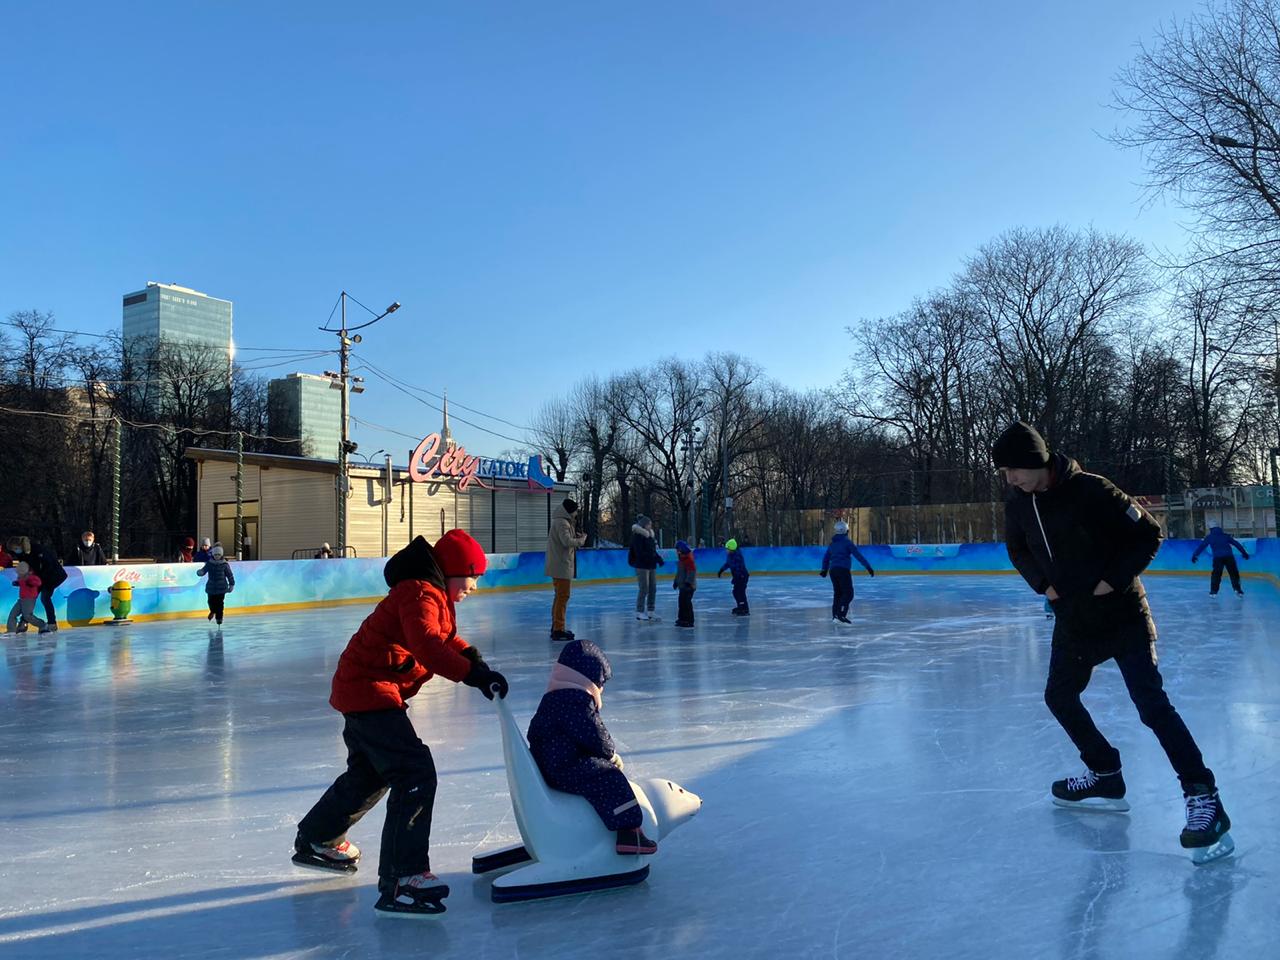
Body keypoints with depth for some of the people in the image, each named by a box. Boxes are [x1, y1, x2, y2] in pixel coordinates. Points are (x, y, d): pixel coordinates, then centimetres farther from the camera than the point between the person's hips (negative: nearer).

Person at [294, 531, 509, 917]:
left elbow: (445, 640, 22)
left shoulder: (433, 596, 15)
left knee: (369, 774, 28)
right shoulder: (421, 594, -19)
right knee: (415, 775, -18)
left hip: (360, 689, 11)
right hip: (371, 692, -11)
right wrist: (473, 674, -38)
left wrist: (473, 657, 2)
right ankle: (400, 882, -20)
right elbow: (426, 646, -35)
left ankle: (316, 841, 49)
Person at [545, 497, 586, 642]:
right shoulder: (562, 523, -16)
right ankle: (558, 630, -6)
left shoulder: (561, 521, 17)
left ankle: (556, 627, 28)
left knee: (560, 596, 19)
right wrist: (581, 540, -10)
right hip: (562, 566, -11)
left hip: (558, 565, 11)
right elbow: (567, 542, -25)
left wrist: (576, 536, 5)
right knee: (562, 597, -8)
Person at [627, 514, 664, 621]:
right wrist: (655, 557, -23)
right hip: (642, 565, -8)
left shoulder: (651, 535, 14)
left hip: (651, 565, 8)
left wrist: (659, 558, 0)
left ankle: (650, 612, 16)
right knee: (644, 589, -6)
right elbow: (640, 553, -19)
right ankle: (639, 612, 2)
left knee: (653, 589, 8)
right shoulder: (638, 536, -12)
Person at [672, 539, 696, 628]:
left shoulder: (689, 560, -17)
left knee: (686, 602, -11)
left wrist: (688, 582, -27)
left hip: (688, 586, -11)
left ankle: (689, 620, -8)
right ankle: (682, 618, 26)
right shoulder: (681, 560, 14)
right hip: (682, 586, 11)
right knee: (681, 602, 16)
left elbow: (691, 571, -24)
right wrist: (676, 582, 27)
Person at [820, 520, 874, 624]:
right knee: (848, 593, -6)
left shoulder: (833, 543, 16)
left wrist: (824, 570, 40)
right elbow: (858, 555, -10)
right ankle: (841, 614, -20)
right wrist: (868, 567, -9)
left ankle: (835, 616, 10)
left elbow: (826, 557, 26)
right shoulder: (847, 542, -5)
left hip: (833, 570, 7)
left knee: (837, 593, 14)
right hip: (843, 570, -7)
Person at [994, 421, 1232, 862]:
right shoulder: (1018, 505, -3)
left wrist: (1114, 580, -19)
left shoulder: (1091, 491, -22)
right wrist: (1042, 582, 1)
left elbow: (1148, 533, -14)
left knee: (1151, 703, -14)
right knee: (1059, 696, 14)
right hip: (1071, 618, 7)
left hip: (1122, 614, -7)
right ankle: (1105, 777, 28)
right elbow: (1017, 548, 16)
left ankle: (1203, 798, -8)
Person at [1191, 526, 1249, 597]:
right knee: (1234, 573, 12)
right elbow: (1236, 544, 21)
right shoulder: (1226, 536, 22)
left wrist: (1194, 555, 16)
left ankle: (1214, 591, 4)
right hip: (1229, 556, 1)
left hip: (1217, 557, -1)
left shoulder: (1209, 537, 17)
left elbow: (1201, 546, 14)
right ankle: (1238, 590, 9)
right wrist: (1244, 553, 24)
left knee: (1216, 574, 8)